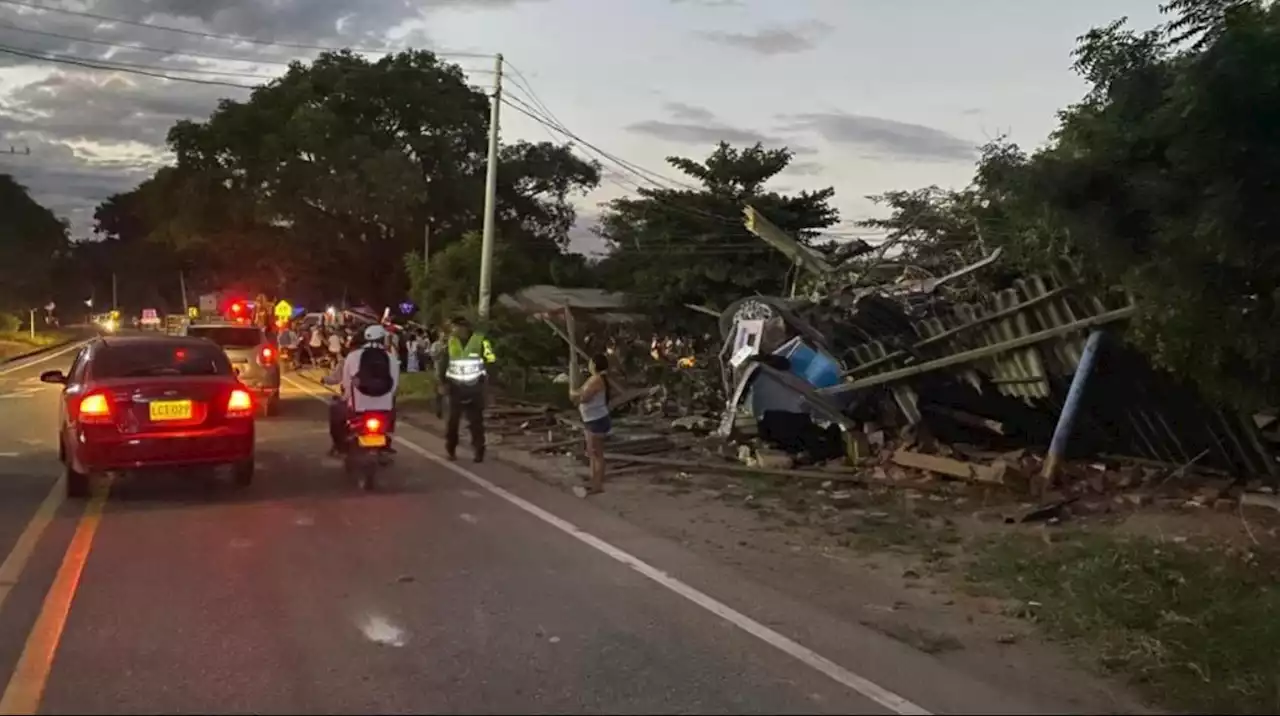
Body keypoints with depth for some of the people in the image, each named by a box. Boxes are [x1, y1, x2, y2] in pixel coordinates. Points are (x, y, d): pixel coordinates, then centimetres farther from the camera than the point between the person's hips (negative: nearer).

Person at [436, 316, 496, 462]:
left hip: (475, 388, -3)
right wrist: (443, 382, -1)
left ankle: (478, 452, 8)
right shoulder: (450, 342, 4)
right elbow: (442, 364, 10)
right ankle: (450, 450, 20)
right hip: (456, 387, 3)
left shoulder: (480, 341, -7)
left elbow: (490, 361, -3)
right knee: (453, 420, 7)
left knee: (476, 421, 2)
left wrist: (484, 380, -9)